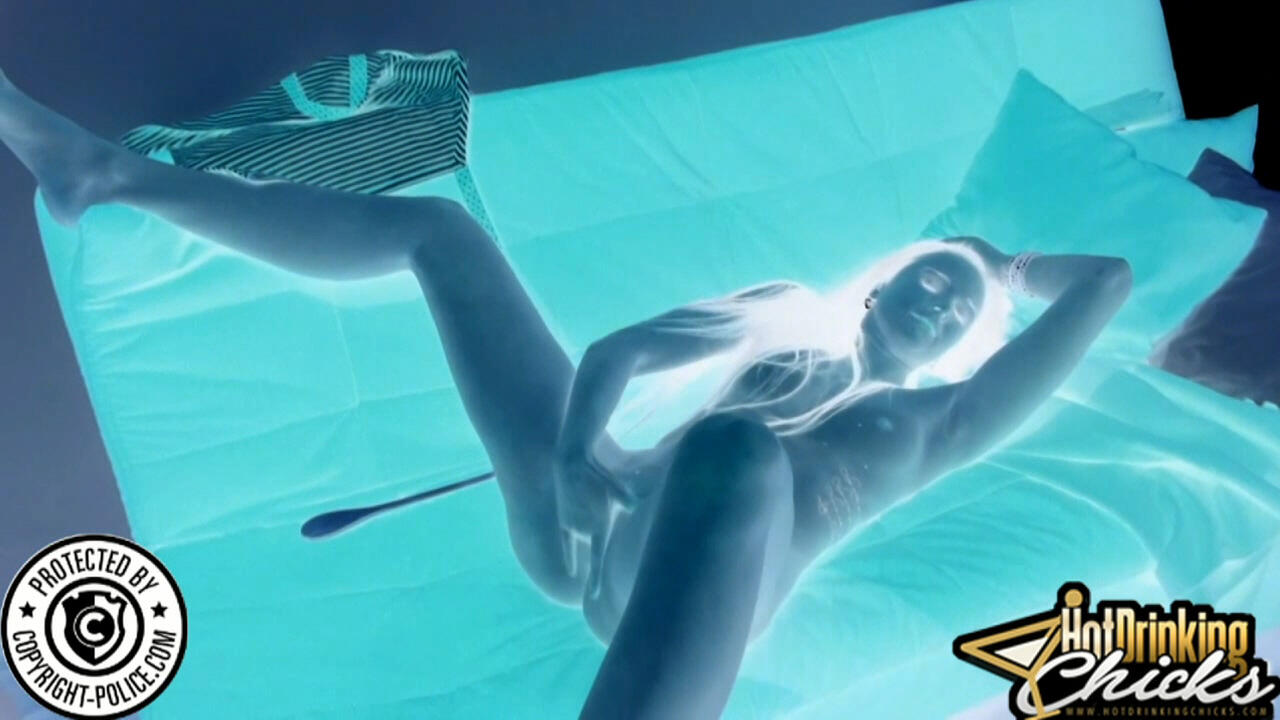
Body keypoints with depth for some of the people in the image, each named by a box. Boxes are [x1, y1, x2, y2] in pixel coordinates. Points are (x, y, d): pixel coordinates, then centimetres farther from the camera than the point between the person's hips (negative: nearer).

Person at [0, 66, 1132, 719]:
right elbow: (622, 349, 18)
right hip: (580, 527, 5)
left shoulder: (936, 423, 21)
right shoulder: (786, 312, 30)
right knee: (439, 228, 7)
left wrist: (996, 263, 38)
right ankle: (113, 178, 6)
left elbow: (1109, 280, 21)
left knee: (742, 450, -44)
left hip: (679, 574, -5)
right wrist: (574, 452, 0)